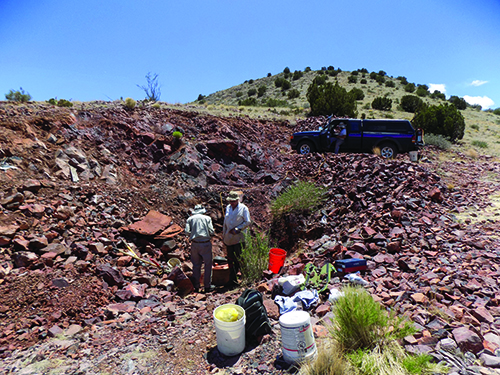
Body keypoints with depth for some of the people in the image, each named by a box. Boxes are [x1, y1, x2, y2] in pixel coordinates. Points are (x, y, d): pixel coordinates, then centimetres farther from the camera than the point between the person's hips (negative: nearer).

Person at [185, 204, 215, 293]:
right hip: (205, 243, -2)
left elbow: (187, 231, -4)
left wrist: (193, 234, 15)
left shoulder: (190, 219, 8)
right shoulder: (207, 218, 4)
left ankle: (196, 286, 20)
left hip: (195, 244, 3)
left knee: (196, 265, 14)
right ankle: (207, 286, 12)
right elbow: (211, 232, -5)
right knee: (208, 265, 8)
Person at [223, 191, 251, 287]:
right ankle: (232, 280, 20)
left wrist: (237, 229, -16)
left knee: (239, 259, -4)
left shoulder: (243, 208, -5)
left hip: (239, 238, -5)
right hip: (229, 239, 5)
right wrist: (224, 235, 17)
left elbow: (247, 222, -8)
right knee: (230, 260, 9)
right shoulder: (228, 208, 12)